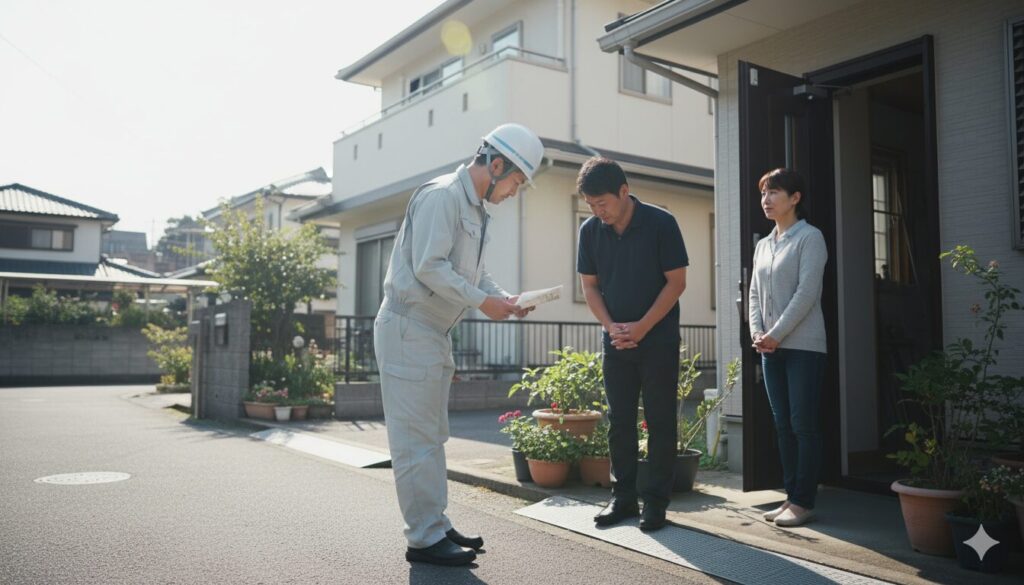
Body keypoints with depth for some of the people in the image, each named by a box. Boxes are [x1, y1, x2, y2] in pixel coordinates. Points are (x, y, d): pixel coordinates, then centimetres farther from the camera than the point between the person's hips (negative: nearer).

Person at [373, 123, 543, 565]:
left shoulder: (474, 209, 17)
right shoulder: (442, 196, -14)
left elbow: (472, 271, 21)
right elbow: (429, 267, -22)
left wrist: (503, 297, 4)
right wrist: (482, 302, -18)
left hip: (434, 332, 10)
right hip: (408, 328, -10)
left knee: (431, 437, 15)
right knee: (416, 440, -4)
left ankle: (436, 527, 24)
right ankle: (424, 538, 4)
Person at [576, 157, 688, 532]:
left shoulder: (661, 223, -11)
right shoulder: (590, 231, 0)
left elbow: (676, 281, -10)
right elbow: (590, 285, 5)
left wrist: (642, 327, -16)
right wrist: (611, 326, -10)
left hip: (659, 340, -4)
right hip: (616, 342, 4)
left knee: (660, 422, 1)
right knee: (619, 422, 8)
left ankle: (655, 501, 11)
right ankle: (624, 497, 19)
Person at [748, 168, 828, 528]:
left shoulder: (809, 237, -4)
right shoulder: (763, 245, 16)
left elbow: (806, 292, -13)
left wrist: (776, 334, -15)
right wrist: (757, 332, -2)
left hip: (803, 346, -7)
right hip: (770, 348, 7)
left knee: (803, 424, -4)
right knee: (783, 425, 8)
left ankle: (803, 501, 3)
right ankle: (791, 496, 16)